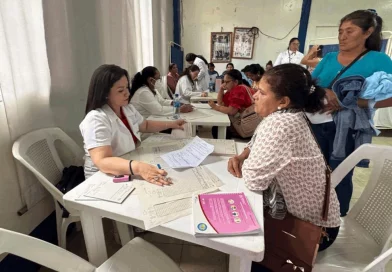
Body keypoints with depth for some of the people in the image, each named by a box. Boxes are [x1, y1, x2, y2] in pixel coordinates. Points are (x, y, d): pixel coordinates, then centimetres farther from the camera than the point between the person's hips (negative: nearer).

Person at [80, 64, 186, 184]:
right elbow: (102, 161, -35)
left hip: (129, 173, 7)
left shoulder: (128, 108, 2)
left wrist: (170, 124, 14)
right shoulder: (96, 120, -24)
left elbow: (145, 125, 22)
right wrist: (138, 168, -50)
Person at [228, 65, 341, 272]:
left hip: (313, 227, -7)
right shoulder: (288, 116, -3)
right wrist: (242, 156, -10)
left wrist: (244, 164, -12)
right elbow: (256, 144, 11)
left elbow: (253, 180, -34)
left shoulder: (279, 123, -33)